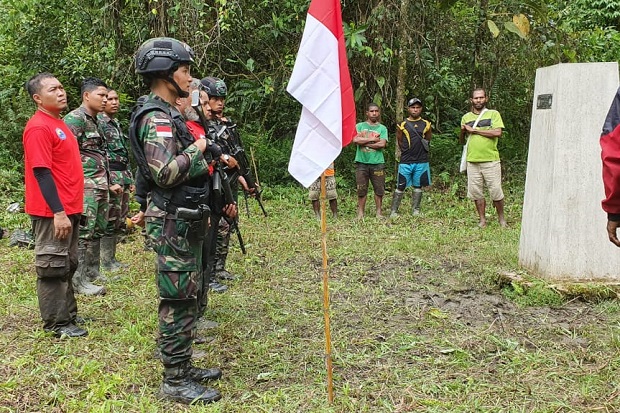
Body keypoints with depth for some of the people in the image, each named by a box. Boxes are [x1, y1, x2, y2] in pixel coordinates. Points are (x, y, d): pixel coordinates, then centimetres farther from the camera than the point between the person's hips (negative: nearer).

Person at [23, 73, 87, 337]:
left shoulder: (58, 124, 14)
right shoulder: (39, 127, -16)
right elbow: (42, 172, -21)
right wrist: (58, 212, -24)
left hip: (68, 208, 10)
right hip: (53, 212, -10)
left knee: (68, 265, 17)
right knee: (53, 267, 0)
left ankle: (68, 314, 28)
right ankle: (56, 324, 9)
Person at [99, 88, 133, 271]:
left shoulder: (117, 124, 20)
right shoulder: (98, 123, -8)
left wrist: (130, 179, 19)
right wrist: (111, 181, -20)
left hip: (124, 178, 9)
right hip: (111, 177, -9)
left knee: (119, 222, 12)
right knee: (109, 221, -6)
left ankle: (112, 259, 20)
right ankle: (105, 262, 0)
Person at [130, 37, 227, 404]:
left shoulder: (169, 114, 17)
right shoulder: (156, 118, -15)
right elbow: (164, 173, -26)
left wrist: (205, 154, 10)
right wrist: (196, 150, -13)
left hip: (185, 220, 10)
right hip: (173, 223, -10)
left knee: (187, 297, 15)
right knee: (178, 301, -4)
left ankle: (184, 366, 26)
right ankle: (175, 381, 5)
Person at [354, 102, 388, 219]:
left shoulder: (382, 128, 7)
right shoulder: (360, 126, 8)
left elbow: (382, 144, -8)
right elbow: (355, 140, -9)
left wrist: (364, 142, -7)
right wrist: (373, 139, -7)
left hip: (378, 162, 0)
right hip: (362, 162, 0)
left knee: (379, 189, 2)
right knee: (361, 190, 2)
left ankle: (379, 212, 13)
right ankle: (360, 213, 10)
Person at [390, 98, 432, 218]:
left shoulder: (426, 124, 6)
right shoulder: (402, 125, 1)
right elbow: (400, 142, 9)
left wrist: (419, 150, 12)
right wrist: (408, 151, 9)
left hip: (421, 161, 2)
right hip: (406, 162, -2)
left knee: (418, 187, 7)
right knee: (400, 187, 0)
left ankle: (416, 210, 14)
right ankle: (394, 211, 3)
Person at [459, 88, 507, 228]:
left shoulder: (493, 114, 3)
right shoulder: (466, 117, 14)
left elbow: (497, 132, -13)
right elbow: (462, 141, 17)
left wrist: (474, 130, -10)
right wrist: (462, 132, -7)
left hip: (491, 160, -3)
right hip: (472, 161, 3)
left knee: (496, 191, -1)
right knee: (476, 192, 5)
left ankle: (501, 218, 18)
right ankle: (482, 220, 17)